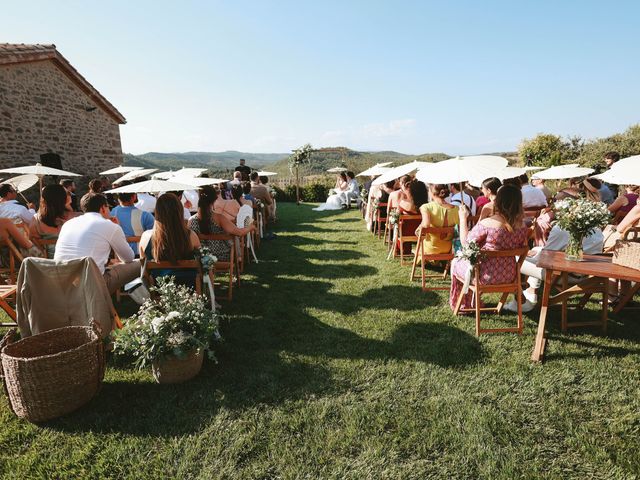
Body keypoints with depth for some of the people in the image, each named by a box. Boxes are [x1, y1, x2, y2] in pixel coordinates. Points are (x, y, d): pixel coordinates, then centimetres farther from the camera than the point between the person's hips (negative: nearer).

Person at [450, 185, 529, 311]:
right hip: (509, 276, 6)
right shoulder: (522, 226, -7)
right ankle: (472, 302, 44)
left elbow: (465, 242, -10)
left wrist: (463, 218, 0)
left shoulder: (487, 223, -24)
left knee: (456, 262, 23)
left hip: (486, 276, -6)